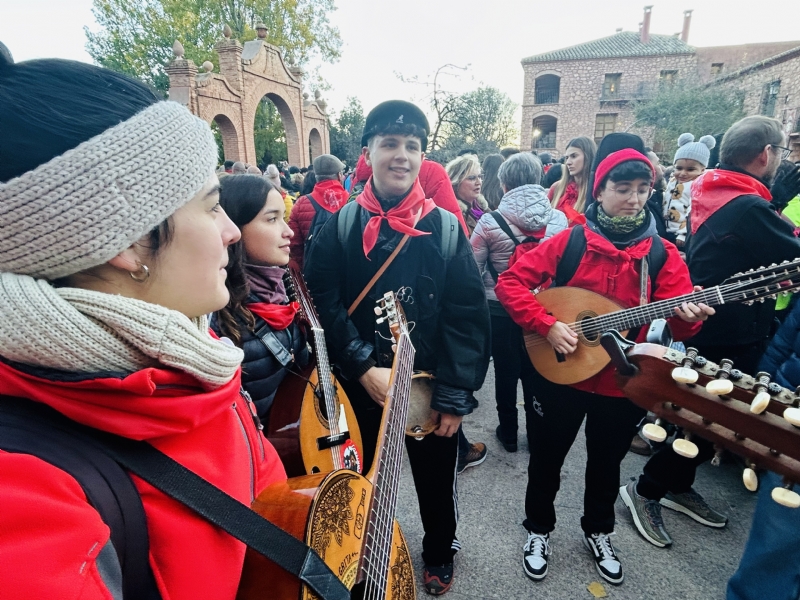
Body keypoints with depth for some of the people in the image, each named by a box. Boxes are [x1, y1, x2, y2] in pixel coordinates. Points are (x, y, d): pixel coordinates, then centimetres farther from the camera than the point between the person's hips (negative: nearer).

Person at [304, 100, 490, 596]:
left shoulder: (446, 228, -7)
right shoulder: (340, 226, -5)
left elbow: (469, 316, -9)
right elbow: (325, 304, -11)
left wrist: (455, 396, -12)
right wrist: (365, 368, -19)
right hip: (361, 387, 1)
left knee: (437, 480, 20)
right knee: (366, 480, 22)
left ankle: (439, 553, 51)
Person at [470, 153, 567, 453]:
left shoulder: (490, 221, -17)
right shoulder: (559, 219, -9)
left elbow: (472, 267, -9)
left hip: (500, 308, -2)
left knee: (506, 371, 15)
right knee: (536, 371, 19)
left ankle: (508, 432, 30)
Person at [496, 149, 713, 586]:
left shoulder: (662, 254, -3)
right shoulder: (569, 241, -9)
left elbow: (680, 322, -10)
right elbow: (510, 282, -13)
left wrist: (689, 317, -33)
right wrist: (546, 325, -23)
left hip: (623, 383, 2)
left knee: (606, 464, 23)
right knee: (547, 459, 15)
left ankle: (598, 532, 50)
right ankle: (538, 529, 42)